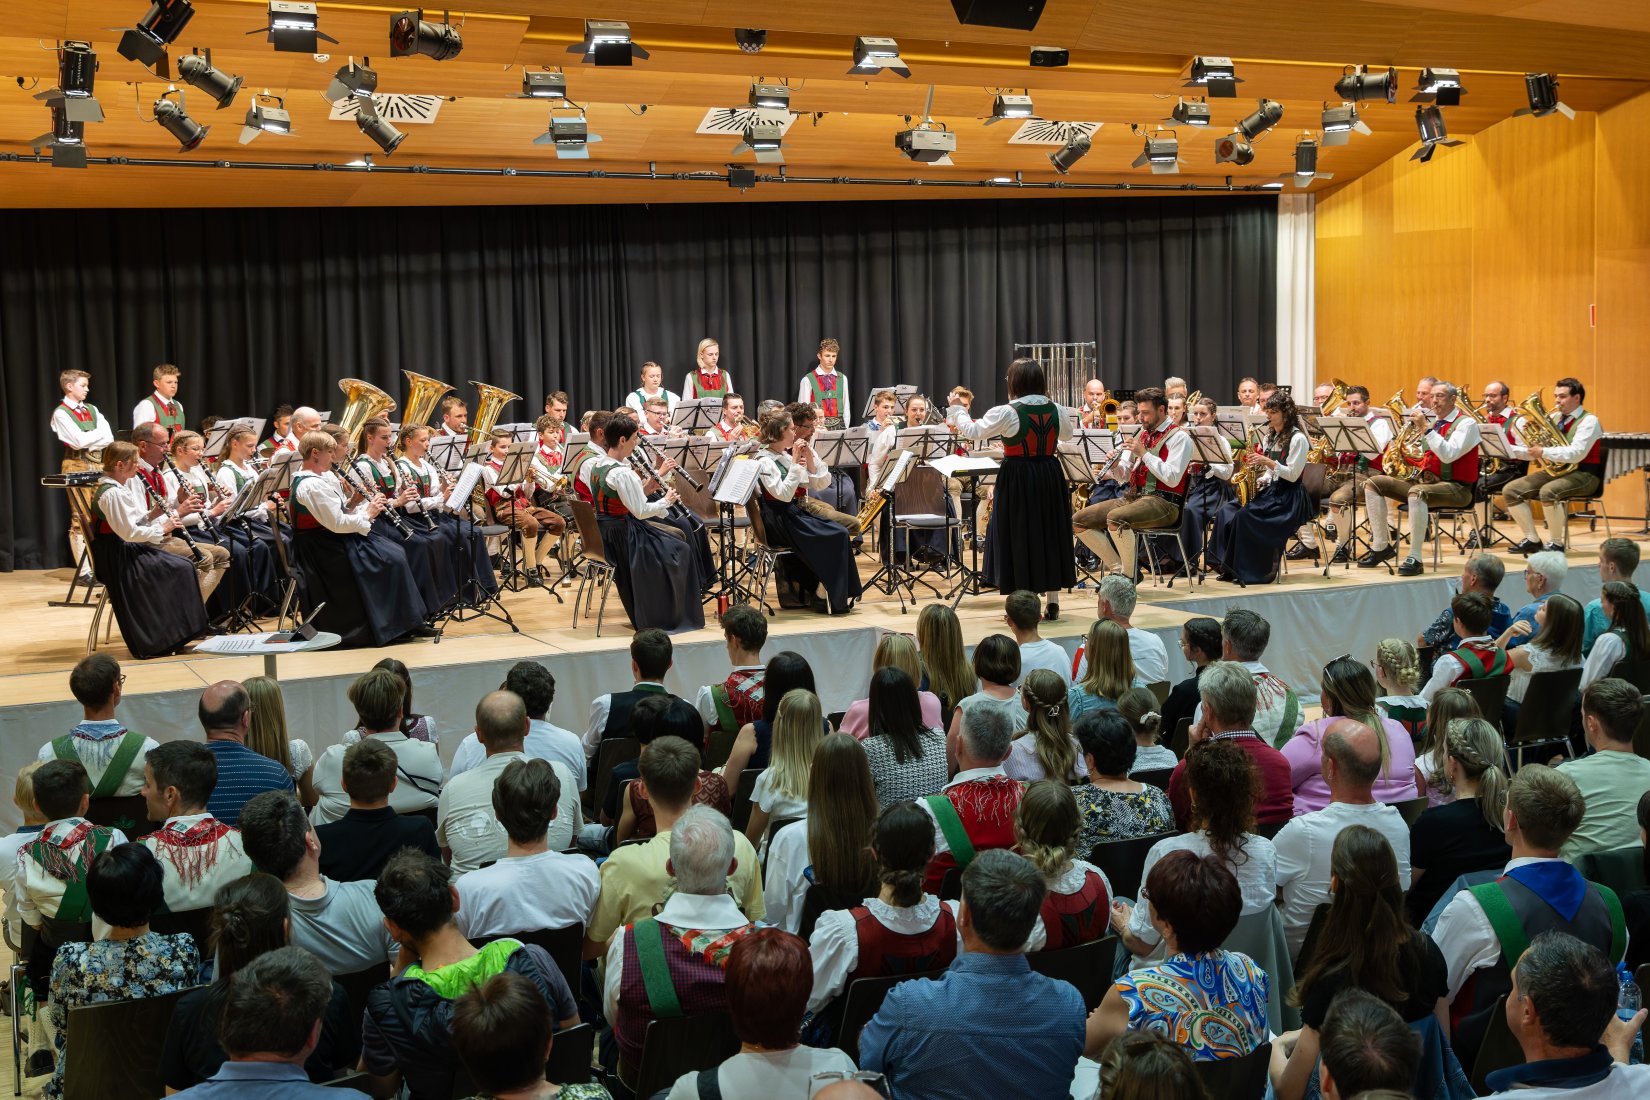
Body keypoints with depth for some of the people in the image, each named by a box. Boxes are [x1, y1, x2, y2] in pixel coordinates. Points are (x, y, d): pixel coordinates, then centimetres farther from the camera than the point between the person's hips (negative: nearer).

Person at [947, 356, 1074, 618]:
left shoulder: (1007, 413, -15)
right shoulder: (1054, 410, 1)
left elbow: (972, 432, -9)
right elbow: (1068, 434, 21)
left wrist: (957, 410, 8)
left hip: (1018, 480, -5)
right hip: (1050, 477, 5)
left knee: (1018, 537, 4)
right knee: (1050, 535, 14)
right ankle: (1053, 602, 18)